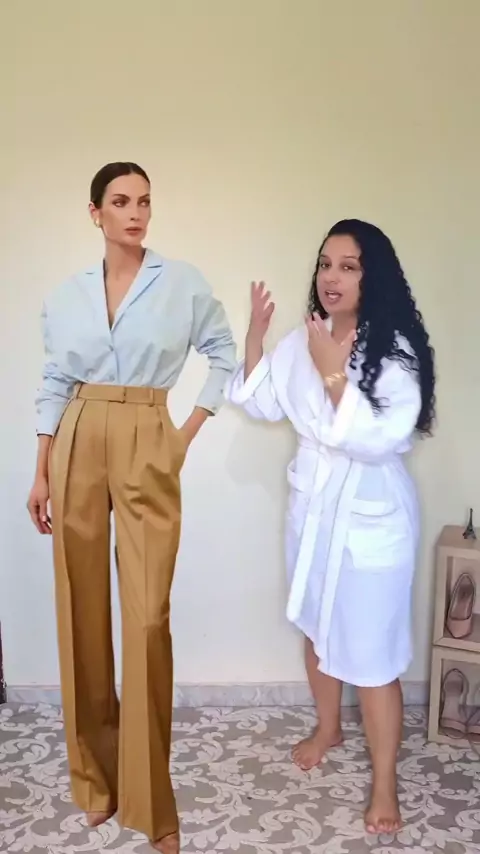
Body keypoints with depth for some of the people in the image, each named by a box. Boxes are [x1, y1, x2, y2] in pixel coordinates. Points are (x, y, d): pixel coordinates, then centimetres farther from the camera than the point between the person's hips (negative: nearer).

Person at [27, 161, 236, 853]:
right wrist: (41, 474, 7)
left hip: (149, 450, -3)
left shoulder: (183, 283, 2)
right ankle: (96, 774, 25)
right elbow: (54, 387, 11)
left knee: (148, 616, -7)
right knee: (82, 609, 7)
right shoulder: (67, 296, 9)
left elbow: (225, 357, 8)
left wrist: (190, 432, 1)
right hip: (79, 447, 3)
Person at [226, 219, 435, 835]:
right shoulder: (302, 341, 0)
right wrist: (255, 334, -4)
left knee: (371, 652, 2)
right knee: (318, 628, 22)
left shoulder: (396, 349, -18)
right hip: (311, 505, 6)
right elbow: (260, 403, 7)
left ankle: (384, 783, 22)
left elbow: (378, 439, -25)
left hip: (371, 515, -6)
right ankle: (327, 728, 47)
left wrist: (332, 373, -30)